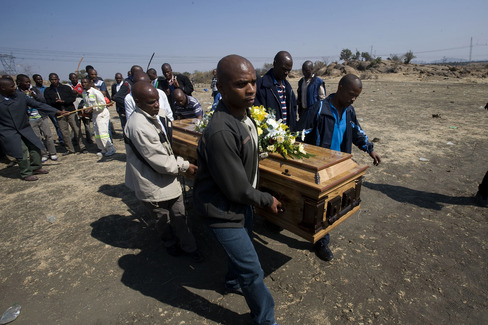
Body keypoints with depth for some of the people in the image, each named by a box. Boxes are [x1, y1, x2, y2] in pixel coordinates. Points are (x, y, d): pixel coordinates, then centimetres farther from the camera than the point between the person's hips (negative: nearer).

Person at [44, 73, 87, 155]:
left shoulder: (66, 88, 7)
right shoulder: (47, 91, 9)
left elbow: (73, 97, 0)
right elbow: (47, 102, 1)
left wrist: (64, 101, -15)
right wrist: (55, 102, -19)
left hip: (70, 112, -1)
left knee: (77, 129, -5)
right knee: (64, 132, 4)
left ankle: (82, 147, 3)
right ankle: (70, 149, 13)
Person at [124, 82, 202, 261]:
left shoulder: (153, 118, 3)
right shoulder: (139, 127, -28)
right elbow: (161, 162, -26)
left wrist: (180, 162, 4)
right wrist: (185, 166, -13)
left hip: (168, 178, 8)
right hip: (153, 185, -8)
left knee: (179, 216, 18)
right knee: (164, 220, 17)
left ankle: (189, 246, 38)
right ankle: (170, 243, 44)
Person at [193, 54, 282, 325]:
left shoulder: (242, 114, -4)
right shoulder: (220, 132, -36)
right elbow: (237, 190, -26)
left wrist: (261, 139, 4)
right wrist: (268, 200, -12)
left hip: (241, 201, 10)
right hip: (221, 209, -9)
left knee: (243, 243, 30)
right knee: (252, 270, 5)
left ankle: (233, 282, 61)